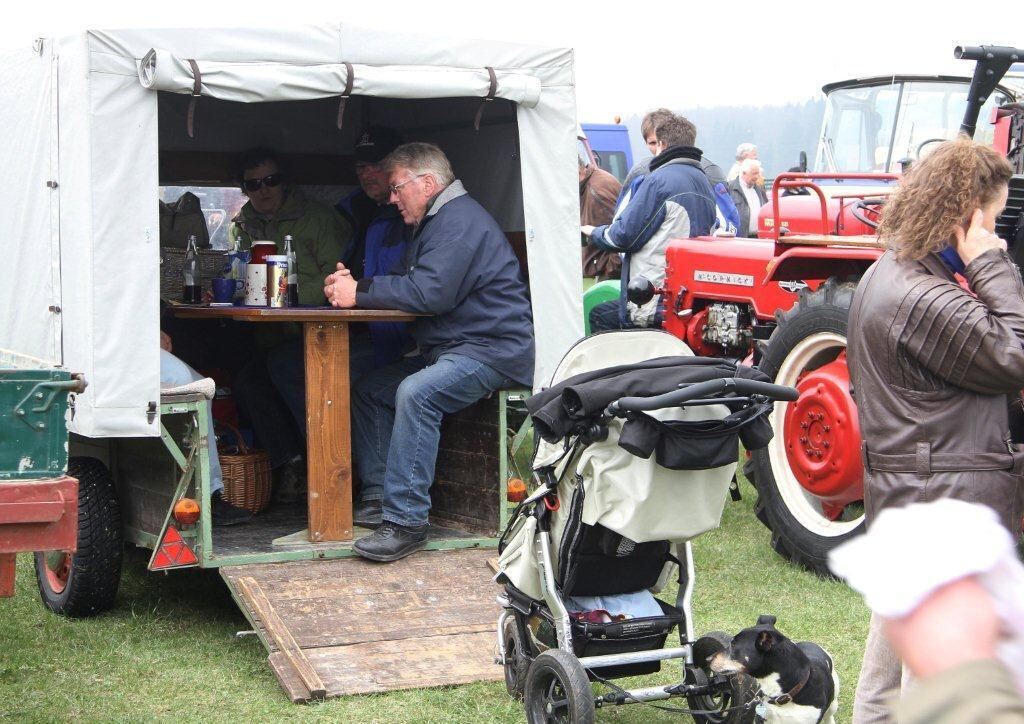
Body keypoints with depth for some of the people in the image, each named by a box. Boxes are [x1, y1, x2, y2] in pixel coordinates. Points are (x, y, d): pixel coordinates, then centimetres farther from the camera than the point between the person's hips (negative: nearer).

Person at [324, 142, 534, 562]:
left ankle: (405, 520, -32)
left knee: (415, 393, -33)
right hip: (450, 349, 12)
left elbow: (430, 293, -26)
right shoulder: (435, 222, 20)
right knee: (369, 390, 9)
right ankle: (379, 497, 7)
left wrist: (361, 292, -17)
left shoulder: (460, 221, -15)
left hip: (492, 351, -12)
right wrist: (353, 286, 1)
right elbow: (410, 286, 20)